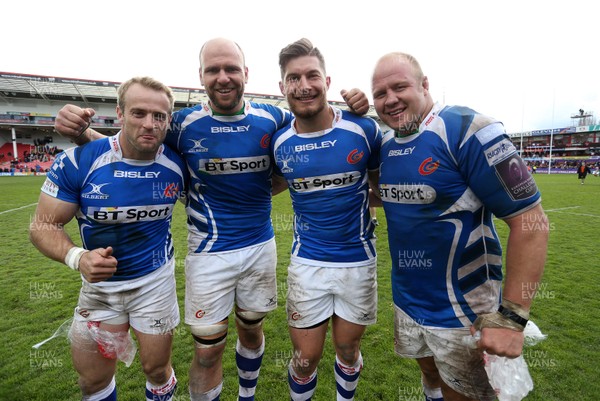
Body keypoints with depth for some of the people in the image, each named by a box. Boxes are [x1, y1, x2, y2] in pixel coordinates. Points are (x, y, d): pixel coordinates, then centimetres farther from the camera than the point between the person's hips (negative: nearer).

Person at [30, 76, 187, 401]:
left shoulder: (177, 164, -13)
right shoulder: (78, 162, -19)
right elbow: (43, 226, -13)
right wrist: (77, 257, -32)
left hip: (155, 280, 0)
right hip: (100, 283, 1)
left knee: (157, 369, 16)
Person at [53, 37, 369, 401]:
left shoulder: (272, 119, -4)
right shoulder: (184, 124, -7)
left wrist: (352, 112, -11)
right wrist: (80, 132, -14)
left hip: (261, 246, 3)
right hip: (209, 252, -2)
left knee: (252, 331, 22)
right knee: (208, 350, 7)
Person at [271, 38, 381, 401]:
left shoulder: (364, 130, -11)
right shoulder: (280, 142, -6)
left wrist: (365, 210, -8)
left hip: (359, 261, 0)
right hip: (307, 262, 1)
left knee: (348, 351, 19)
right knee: (306, 358, 11)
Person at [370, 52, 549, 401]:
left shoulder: (467, 131, -20)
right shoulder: (385, 143, 2)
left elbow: (530, 222, -21)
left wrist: (511, 317, -21)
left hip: (462, 308, -5)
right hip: (407, 299, 6)